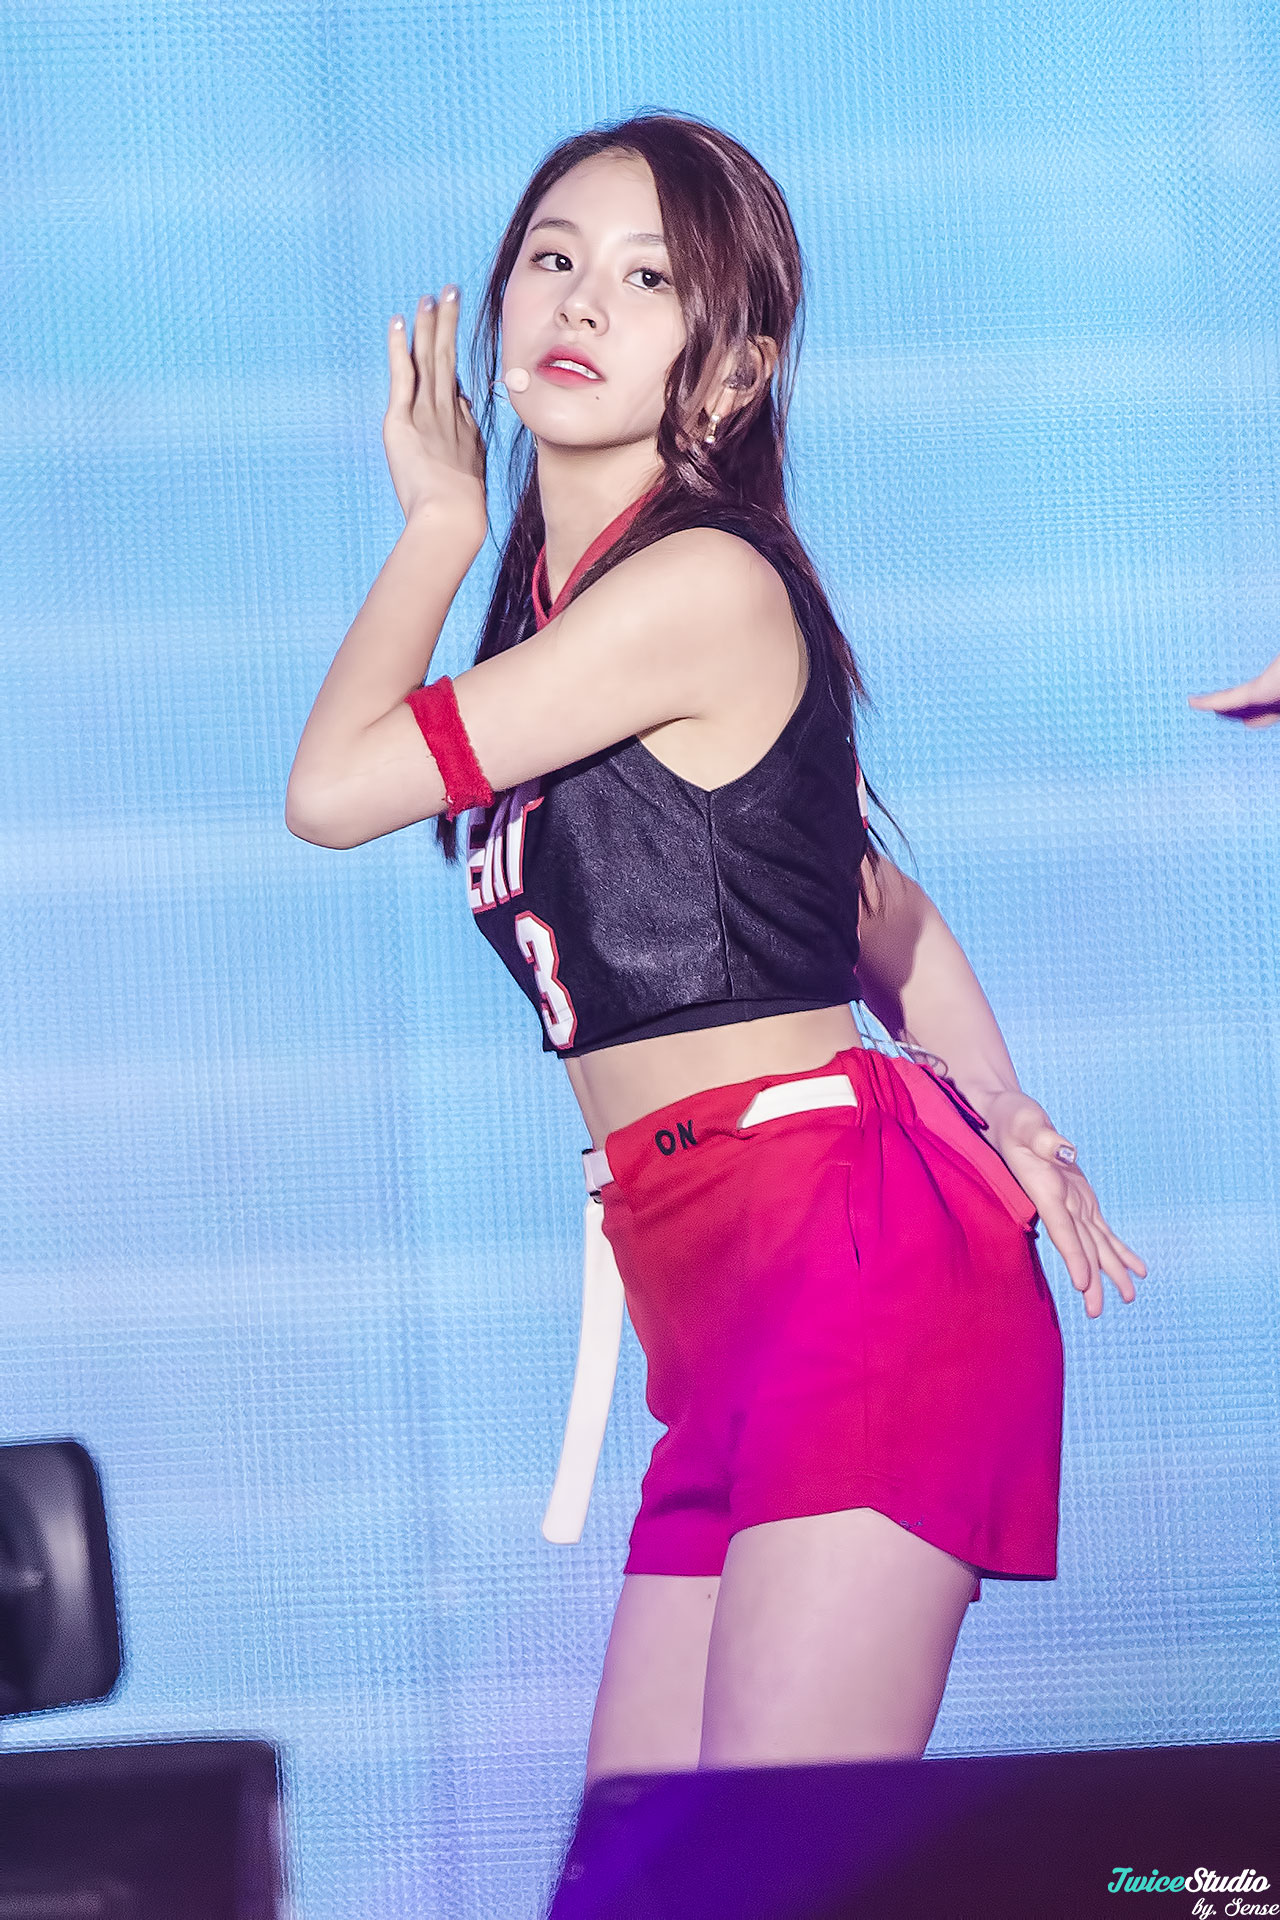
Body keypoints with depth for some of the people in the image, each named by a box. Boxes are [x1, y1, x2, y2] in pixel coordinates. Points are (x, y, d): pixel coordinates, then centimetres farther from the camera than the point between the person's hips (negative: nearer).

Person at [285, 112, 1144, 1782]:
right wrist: (1008, 1117, 25)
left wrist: (440, 519, 3)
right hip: (728, 1310, 10)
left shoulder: (703, 583, -13)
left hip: (857, 1259, -10)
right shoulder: (563, 608, 16)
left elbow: (333, 787, -10)